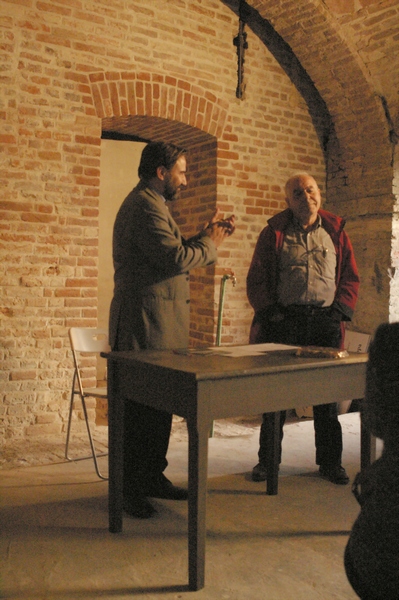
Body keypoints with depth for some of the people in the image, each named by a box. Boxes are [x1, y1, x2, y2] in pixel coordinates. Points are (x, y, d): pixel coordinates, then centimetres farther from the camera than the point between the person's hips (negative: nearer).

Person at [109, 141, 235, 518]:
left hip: (158, 325, 11)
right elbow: (176, 259, -24)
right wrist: (209, 242, -7)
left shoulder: (148, 204, 21)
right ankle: (130, 490, 10)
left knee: (159, 405, 15)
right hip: (145, 326, -11)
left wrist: (207, 236, 12)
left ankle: (152, 477, 27)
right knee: (142, 408, -2)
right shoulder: (145, 206, -14)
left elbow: (170, 255, 19)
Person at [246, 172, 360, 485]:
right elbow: (256, 278, 4)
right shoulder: (274, 233, 6)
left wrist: (340, 310, -2)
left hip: (325, 322, 2)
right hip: (283, 320, -1)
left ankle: (330, 461, 23)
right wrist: (268, 311, -6)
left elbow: (351, 277, 11)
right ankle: (267, 459, 20)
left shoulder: (336, 232, 11)